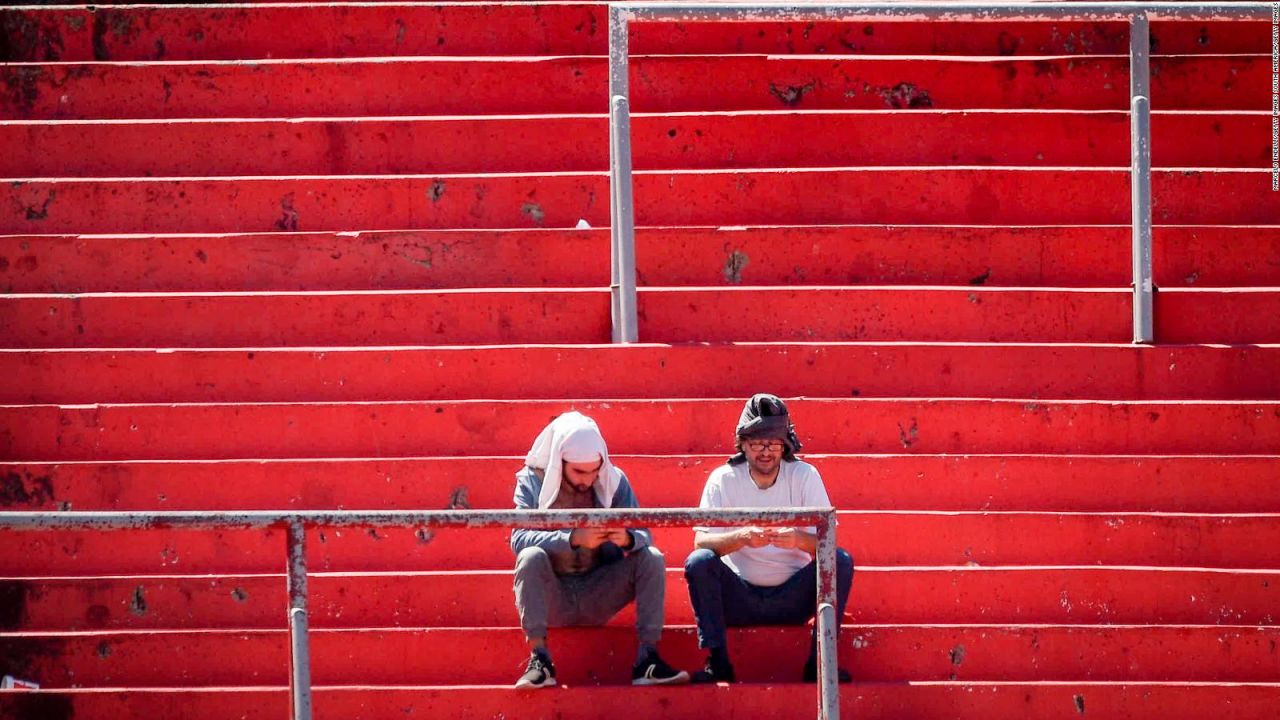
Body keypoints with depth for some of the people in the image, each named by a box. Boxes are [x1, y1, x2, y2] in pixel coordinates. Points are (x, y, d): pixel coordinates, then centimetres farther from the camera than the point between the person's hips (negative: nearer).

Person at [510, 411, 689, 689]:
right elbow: (519, 539, -22)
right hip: (552, 598, -2)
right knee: (531, 557, -31)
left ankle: (647, 658, -22)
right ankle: (539, 660, -33)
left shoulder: (613, 481, -1)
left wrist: (628, 539, -32)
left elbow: (644, 536, -6)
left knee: (651, 558, -18)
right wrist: (573, 539, -38)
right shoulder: (533, 482, -7)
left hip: (598, 598, 2)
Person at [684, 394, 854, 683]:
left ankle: (819, 662, -20)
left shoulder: (805, 476, -4)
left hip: (793, 597, 0)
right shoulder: (723, 479, -5)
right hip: (739, 597, 0)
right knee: (698, 562, -26)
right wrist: (741, 537, -36)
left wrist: (799, 540, -35)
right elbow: (701, 541, -15)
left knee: (841, 561, -23)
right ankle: (717, 664, -22)